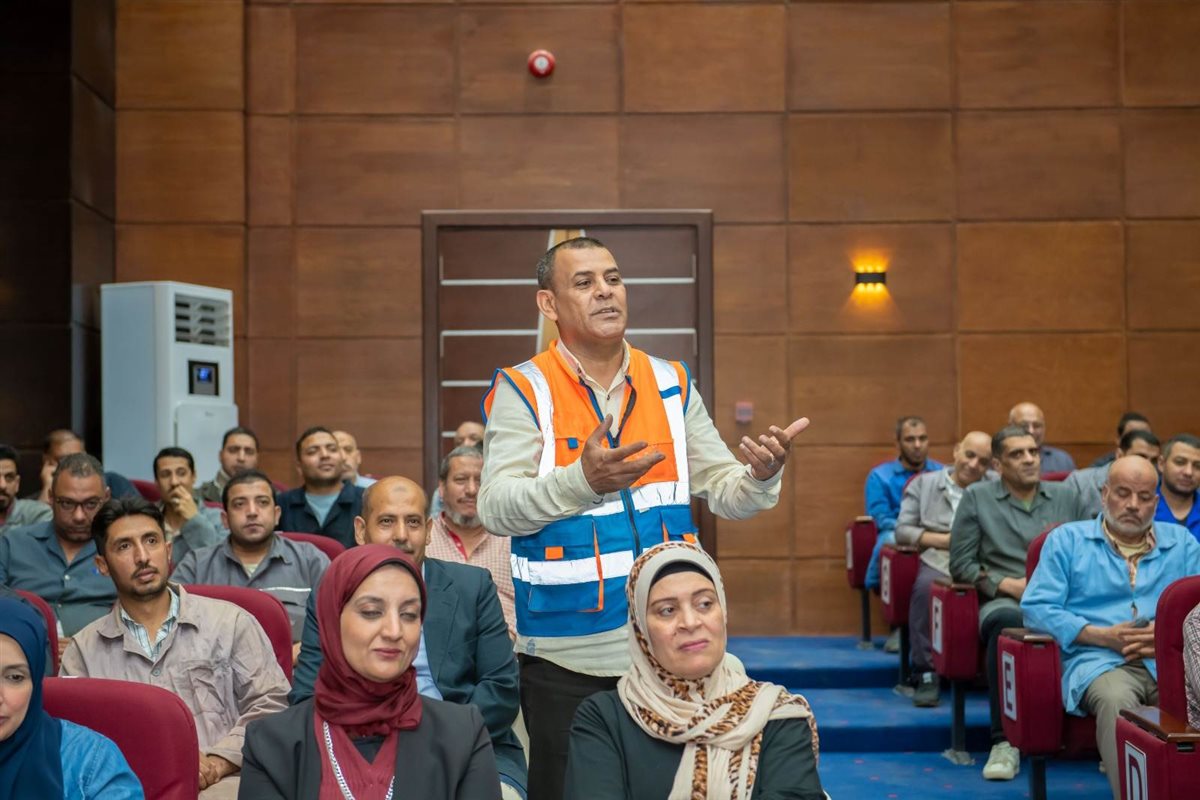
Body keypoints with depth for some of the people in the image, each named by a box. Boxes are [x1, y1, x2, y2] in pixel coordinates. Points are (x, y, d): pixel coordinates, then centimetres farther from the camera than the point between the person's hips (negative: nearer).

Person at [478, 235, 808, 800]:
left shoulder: (672, 385, 8)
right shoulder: (522, 391, -5)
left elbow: (724, 494, 7)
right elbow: (496, 509, -17)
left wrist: (760, 476, -17)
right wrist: (582, 481, -35)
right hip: (566, 654, -3)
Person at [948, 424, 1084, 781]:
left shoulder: (1064, 496, 20)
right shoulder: (976, 497, 11)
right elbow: (960, 564, 7)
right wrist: (1007, 584, -5)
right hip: (1003, 599, -2)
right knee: (1006, 621, -41)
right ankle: (1005, 740, -33)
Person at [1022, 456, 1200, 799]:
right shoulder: (1067, 539, 16)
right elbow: (1036, 607, 4)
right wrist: (1104, 636, -6)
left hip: (1170, 662, 2)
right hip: (1099, 661, -2)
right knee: (1116, 699, -38)